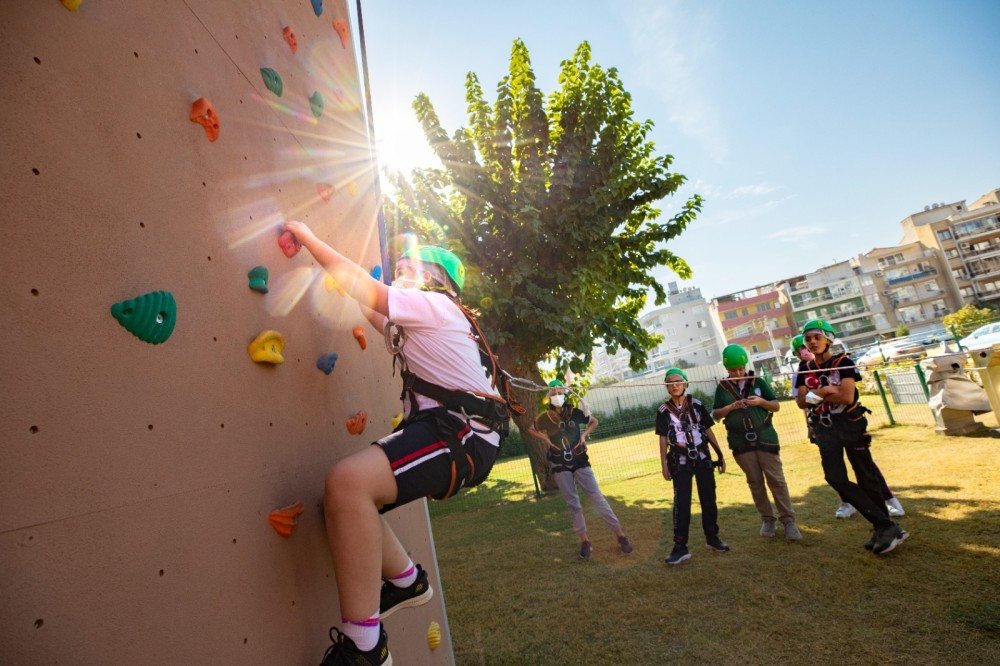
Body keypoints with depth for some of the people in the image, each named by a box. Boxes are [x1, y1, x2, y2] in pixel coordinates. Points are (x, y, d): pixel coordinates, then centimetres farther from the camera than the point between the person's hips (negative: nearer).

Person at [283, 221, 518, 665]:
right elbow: (375, 315, 36)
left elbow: (355, 280, -4)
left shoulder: (433, 304, -3)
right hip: (441, 429, 11)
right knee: (346, 494, 10)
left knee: (348, 482, -29)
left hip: (463, 434, -11)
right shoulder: (417, 322, 25)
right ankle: (407, 580, 24)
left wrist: (306, 235, 8)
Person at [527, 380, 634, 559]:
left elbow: (594, 421, 10)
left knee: (597, 497, -1)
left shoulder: (575, 413, -6)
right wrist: (545, 438, -6)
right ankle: (585, 541, 18)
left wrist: (584, 434, -7)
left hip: (580, 462, -1)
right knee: (572, 504, 7)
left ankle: (620, 535, 8)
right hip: (560, 466, 1)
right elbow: (530, 430, 11)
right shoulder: (544, 417, -6)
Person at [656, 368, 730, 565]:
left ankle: (712, 538, 29)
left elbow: (708, 430, 5)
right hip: (680, 462, -2)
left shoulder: (696, 405, 1)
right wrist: (664, 465, -3)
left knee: (708, 500, 11)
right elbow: (663, 438, 0)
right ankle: (680, 547, 2)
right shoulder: (664, 411, -2)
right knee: (681, 503, -2)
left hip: (703, 458, 2)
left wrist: (720, 455, 5)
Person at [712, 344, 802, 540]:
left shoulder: (758, 382, 1)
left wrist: (761, 402, -18)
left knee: (776, 479, 1)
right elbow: (715, 414, 0)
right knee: (755, 482, 9)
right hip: (741, 442, 1)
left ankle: (788, 521, 9)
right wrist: (731, 407, -18)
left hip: (764, 437, 0)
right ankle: (767, 519, 20)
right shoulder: (722, 388, 2)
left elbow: (776, 406, 2)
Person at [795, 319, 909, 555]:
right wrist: (826, 391, -15)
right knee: (836, 478, -5)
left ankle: (882, 527, 17)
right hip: (824, 429, 4)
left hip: (850, 424, -4)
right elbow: (801, 401, -2)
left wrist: (816, 395, -12)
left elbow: (847, 396, -18)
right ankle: (886, 527, 3)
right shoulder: (806, 369, 8)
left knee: (866, 477, 3)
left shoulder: (842, 362, -5)